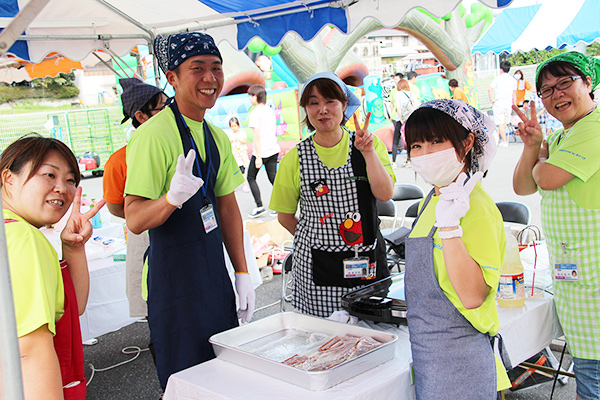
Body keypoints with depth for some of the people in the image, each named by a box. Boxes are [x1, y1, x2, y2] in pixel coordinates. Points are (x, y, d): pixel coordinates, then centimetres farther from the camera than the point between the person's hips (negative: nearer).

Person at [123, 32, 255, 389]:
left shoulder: (218, 137, 8)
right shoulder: (154, 136, -16)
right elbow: (134, 220, -20)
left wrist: (242, 272, 11)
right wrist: (173, 197, -40)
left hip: (215, 274, 8)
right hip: (173, 280, -7)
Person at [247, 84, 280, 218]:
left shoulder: (255, 113, -12)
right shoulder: (270, 110, 11)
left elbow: (257, 135, -17)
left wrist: (258, 156, -18)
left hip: (261, 151, -7)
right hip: (274, 150, 7)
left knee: (251, 178, 9)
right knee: (273, 178, 9)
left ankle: (259, 206, 3)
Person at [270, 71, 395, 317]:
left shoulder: (368, 144, 2)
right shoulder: (296, 158, -1)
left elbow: (385, 194, -10)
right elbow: (285, 216, 7)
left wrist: (368, 152, -17)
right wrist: (316, 240, 3)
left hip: (367, 261, 1)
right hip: (317, 266, -1)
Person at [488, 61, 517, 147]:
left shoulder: (498, 78, -2)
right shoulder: (513, 80, 8)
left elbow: (490, 89, -15)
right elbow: (514, 94, 10)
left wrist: (492, 100, -7)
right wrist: (514, 106, 15)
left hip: (499, 104, -3)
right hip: (508, 104, 4)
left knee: (501, 124, -1)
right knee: (505, 122, 17)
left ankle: (504, 142, -2)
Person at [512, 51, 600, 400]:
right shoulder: (562, 137, 17)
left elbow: (547, 179, -21)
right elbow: (523, 188, 15)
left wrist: (542, 155, 1)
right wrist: (532, 145, 0)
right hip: (570, 267, 10)